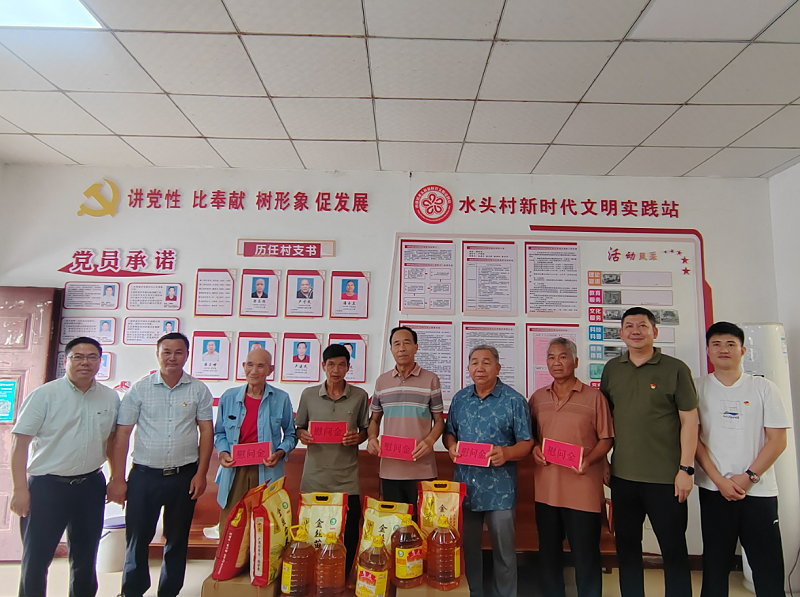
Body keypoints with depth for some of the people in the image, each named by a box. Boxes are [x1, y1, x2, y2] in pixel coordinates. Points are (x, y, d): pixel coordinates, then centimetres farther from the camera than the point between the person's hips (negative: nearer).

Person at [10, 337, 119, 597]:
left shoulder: (110, 398, 1)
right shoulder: (44, 395, -9)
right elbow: (20, 442, -9)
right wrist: (20, 489, -13)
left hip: (91, 485, 3)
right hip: (46, 486, -3)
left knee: (86, 556, 16)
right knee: (36, 559, 7)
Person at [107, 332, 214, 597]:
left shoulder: (198, 390, -1)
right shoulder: (139, 389, -1)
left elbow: (206, 431, 0)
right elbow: (122, 434, 0)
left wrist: (200, 473, -4)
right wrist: (118, 478, -3)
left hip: (184, 475, 1)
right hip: (144, 475, 0)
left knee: (177, 539, 12)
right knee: (137, 538, 8)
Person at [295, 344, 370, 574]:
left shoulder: (359, 396, 2)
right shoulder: (308, 394, 4)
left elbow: (366, 430, 9)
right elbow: (299, 428, 11)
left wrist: (358, 437, -12)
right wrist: (303, 436, -10)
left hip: (347, 477, 0)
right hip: (315, 475, 1)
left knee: (349, 531, 4)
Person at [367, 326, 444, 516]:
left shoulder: (431, 380, 1)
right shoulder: (381, 381, 9)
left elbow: (439, 420, 4)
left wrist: (430, 441, -15)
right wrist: (372, 438, -2)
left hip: (422, 469, -2)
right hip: (390, 470, 3)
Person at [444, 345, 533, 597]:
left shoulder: (514, 400, -7)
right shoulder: (460, 398, 6)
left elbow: (527, 442, -7)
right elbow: (449, 432, 14)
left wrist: (507, 452, -25)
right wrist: (451, 446, -8)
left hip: (499, 490, -4)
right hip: (464, 488, 4)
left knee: (504, 551, 10)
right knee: (467, 548, 17)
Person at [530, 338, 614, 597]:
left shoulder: (594, 397, -2)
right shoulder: (538, 398, 9)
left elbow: (606, 439, -2)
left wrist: (589, 459, -17)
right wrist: (534, 449, -5)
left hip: (583, 488, -4)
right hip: (546, 487, 4)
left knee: (585, 554, 6)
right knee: (548, 551, 17)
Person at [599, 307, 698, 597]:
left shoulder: (675, 369, -5)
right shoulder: (612, 369, 6)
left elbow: (689, 420, -5)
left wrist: (686, 469, -9)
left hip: (665, 477, -3)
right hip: (622, 475, 4)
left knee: (674, 548, 8)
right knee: (626, 544, 15)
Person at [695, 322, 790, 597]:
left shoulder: (764, 388, 4)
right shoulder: (698, 388, 2)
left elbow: (777, 440, 0)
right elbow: (693, 438, -1)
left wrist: (749, 476, -9)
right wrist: (720, 480, -9)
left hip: (759, 490, 0)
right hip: (714, 490, 0)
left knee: (769, 567, 2)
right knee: (716, 564, 7)